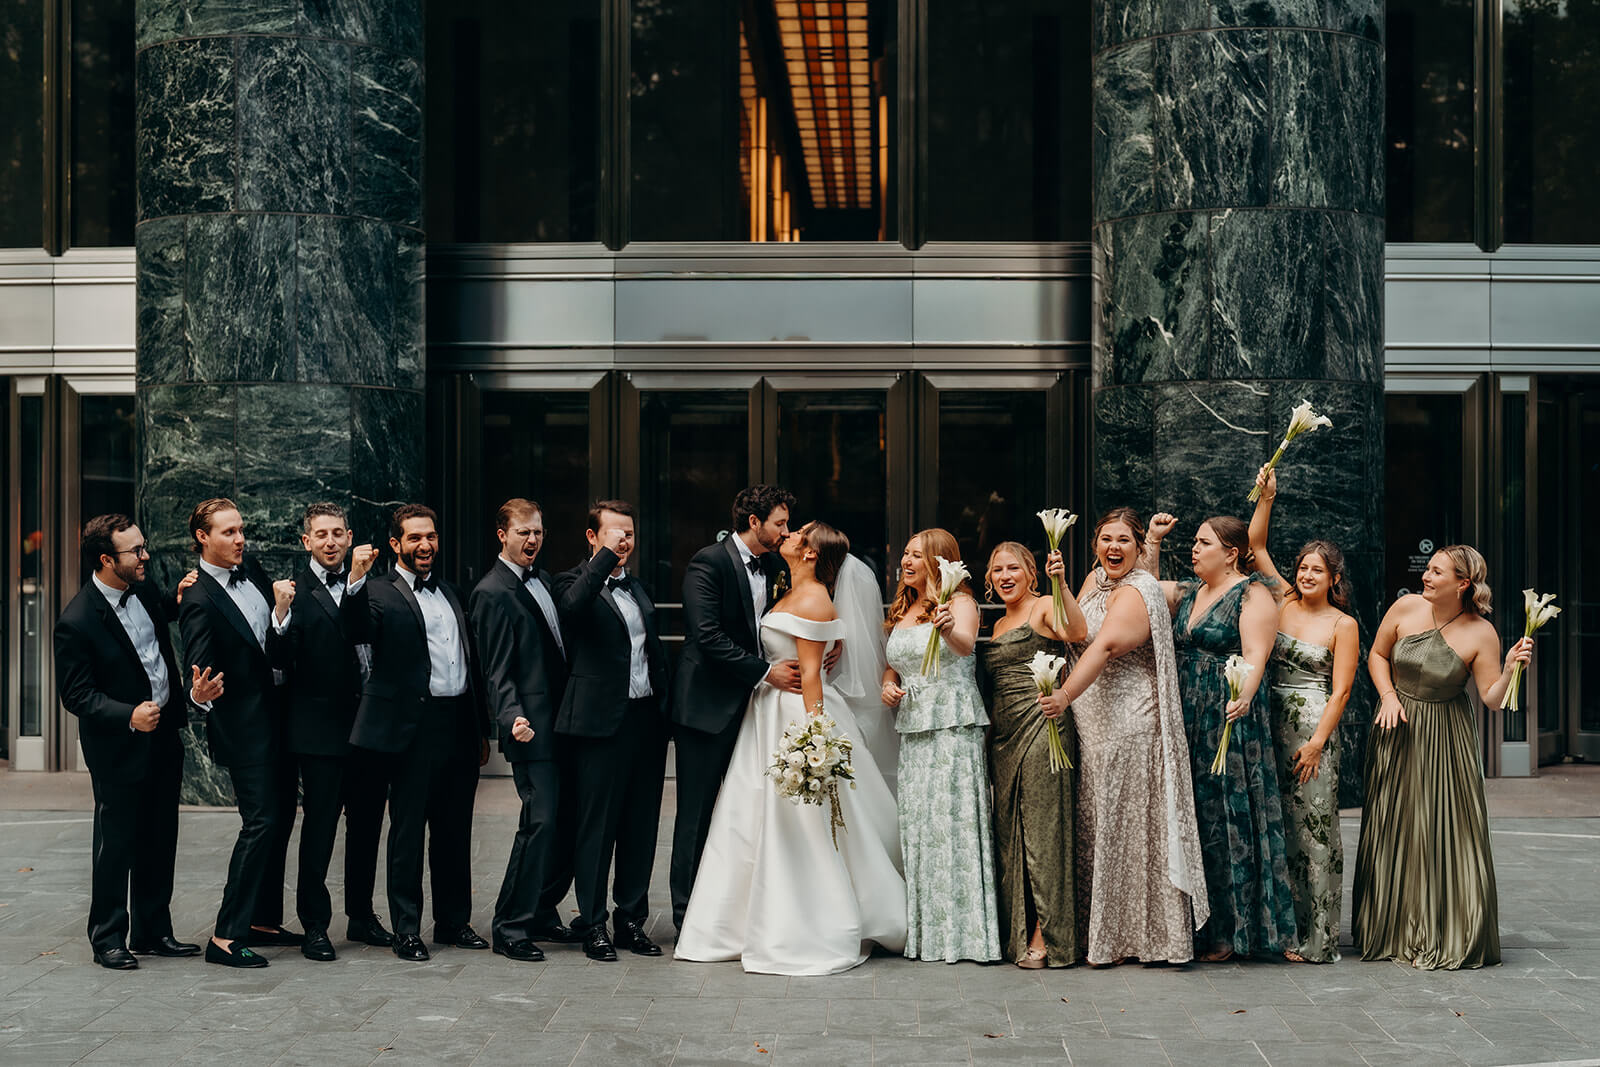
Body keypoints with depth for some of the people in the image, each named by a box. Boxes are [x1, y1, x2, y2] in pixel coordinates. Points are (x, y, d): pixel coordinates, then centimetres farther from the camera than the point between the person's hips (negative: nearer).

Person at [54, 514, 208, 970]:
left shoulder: (142, 591, 3)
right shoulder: (77, 621, -19)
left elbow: (165, 613, 27)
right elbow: (76, 694, -16)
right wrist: (129, 716, -27)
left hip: (164, 738, 7)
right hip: (119, 749, -7)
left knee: (159, 843, 14)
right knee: (116, 846, 4)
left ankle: (153, 932, 25)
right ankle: (108, 939, 18)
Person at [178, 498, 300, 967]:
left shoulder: (251, 569, 5)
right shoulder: (199, 601, -17)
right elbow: (199, 670, -22)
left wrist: (282, 611, -9)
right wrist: (199, 694, -43)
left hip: (272, 714, 8)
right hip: (242, 723, -8)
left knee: (279, 818, 14)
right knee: (261, 823, -12)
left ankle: (264, 921, 25)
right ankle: (225, 937, -7)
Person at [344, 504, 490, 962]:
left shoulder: (450, 593, 18)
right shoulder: (381, 593, -2)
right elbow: (359, 631, -23)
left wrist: (482, 730, 19)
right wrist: (356, 581, -37)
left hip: (460, 724, 6)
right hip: (415, 727, -6)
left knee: (455, 829, 12)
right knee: (408, 829, 1)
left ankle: (454, 920, 23)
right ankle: (406, 930, 9)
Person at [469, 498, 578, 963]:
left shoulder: (542, 578, 15)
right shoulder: (492, 593, -10)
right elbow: (497, 672, -14)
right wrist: (512, 718, -29)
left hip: (564, 721, 8)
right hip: (534, 727, -8)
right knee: (541, 821, -11)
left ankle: (541, 911, 24)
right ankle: (510, 928, -2)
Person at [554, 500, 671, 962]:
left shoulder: (638, 589, 18)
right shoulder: (574, 582, -3)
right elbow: (571, 606, -28)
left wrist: (665, 709, 14)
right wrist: (608, 556, -25)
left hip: (647, 719, 6)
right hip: (602, 722, -6)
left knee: (641, 827, 10)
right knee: (595, 826, 1)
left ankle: (632, 920, 20)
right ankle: (593, 925, 10)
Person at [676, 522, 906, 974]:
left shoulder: (812, 600, -13)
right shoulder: (792, 594, 15)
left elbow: (810, 670, -18)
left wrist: (810, 730, -21)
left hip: (799, 712, -10)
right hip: (772, 715, 10)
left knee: (801, 825, -5)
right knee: (754, 818, 11)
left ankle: (814, 937, 3)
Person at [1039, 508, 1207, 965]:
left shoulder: (1136, 592, -15)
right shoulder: (1095, 579, 15)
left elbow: (1105, 646, -30)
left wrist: (1066, 695, -41)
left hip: (1130, 725, -9)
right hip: (1095, 725, 9)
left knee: (1129, 825, -3)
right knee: (1096, 824, 9)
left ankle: (1144, 936, 6)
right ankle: (1103, 936, 16)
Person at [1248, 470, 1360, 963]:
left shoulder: (1343, 625, -1)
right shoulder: (1284, 602, 10)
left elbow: (1340, 691, -5)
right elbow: (1255, 544, 10)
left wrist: (1316, 742, -13)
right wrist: (1266, 497, 0)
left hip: (1315, 728, -5)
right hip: (1273, 723, 5)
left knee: (1314, 825, -4)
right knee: (1278, 824, 6)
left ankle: (1318, 937, 0)